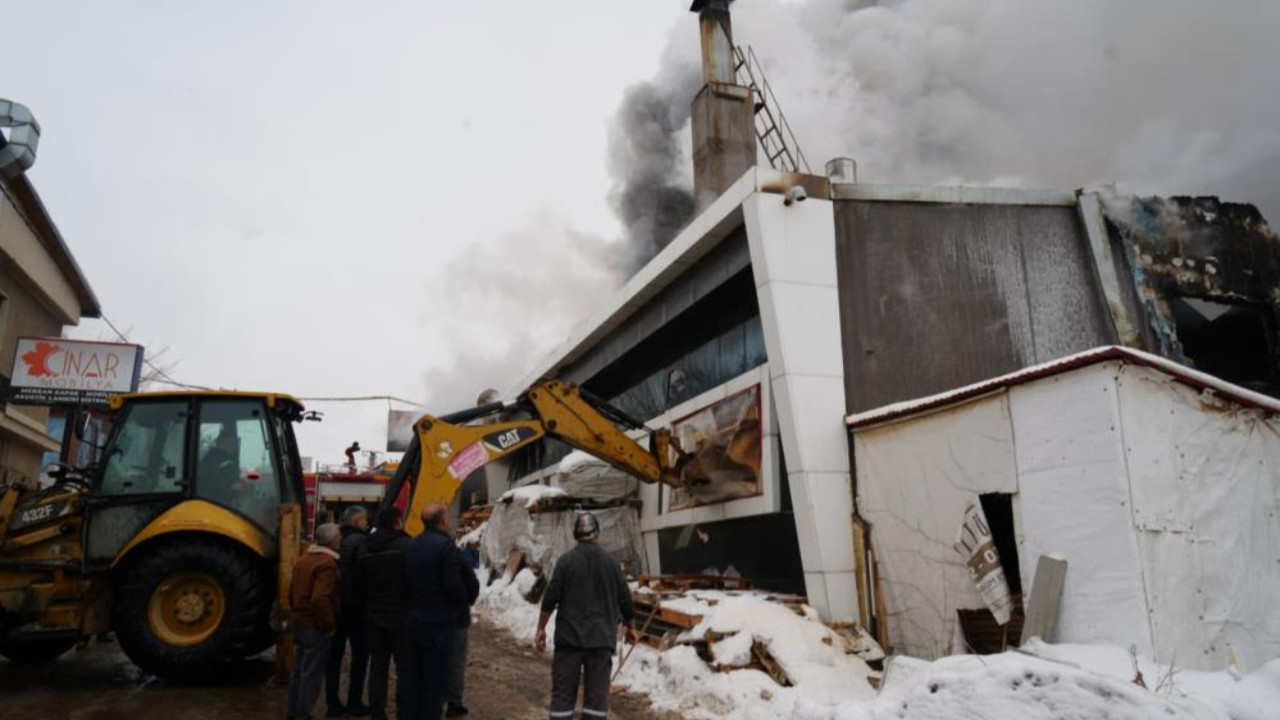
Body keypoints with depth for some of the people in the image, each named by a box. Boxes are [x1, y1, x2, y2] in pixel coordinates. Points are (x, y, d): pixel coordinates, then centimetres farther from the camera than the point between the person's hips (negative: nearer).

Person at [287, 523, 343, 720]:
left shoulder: (303, 559, 10)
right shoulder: (327, 563, -20)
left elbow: (292, 593, 16)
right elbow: (320, 599, -29)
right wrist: (329, 625, -19)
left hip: (300, 623, 9)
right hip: (316, 628, -9)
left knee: (298, 671, 18)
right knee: (311, 674, 1)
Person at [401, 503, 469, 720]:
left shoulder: (412, 545, 8)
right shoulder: (446, 545, -16)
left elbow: (407, 580, 11)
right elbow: (453, 584, -21)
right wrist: (462, 602, -3)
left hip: (413, 620, 7)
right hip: (439, 623, -7)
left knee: (411, 676, 15)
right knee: (435, 678, 1)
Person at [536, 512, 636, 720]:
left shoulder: (566, 560, -5)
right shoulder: (611, 561, 2)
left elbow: (550, 598, -7)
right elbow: (625, 599, 7)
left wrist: (541, 628, 4)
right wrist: (630, 627, 21)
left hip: (569, 636, -1)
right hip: (601, 638, 2)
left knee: (563, 693, 6)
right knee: (597, 694, 6)